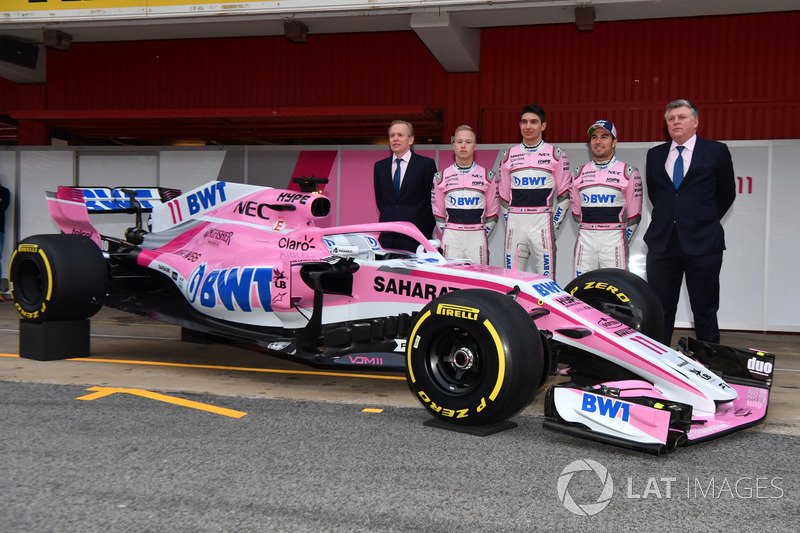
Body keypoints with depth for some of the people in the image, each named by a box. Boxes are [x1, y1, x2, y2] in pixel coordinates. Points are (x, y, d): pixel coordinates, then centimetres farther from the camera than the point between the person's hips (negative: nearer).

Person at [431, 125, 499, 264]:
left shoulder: (487, 176, 7)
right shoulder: (441, 177, 8)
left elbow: (493, 212, 10)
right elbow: (437, 211, 13)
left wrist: (482, 235, 3)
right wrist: (447, 235, 6)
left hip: (477, 238, 0)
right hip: (450, 238, 0)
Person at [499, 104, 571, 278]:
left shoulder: (556, 155, 5)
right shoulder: (509, 155, 13)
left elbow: (565, 193, 6)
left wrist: (554, 223, -1)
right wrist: (509, 222, 11)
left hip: (541, 222, -3)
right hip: (515, 222, 3)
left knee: (546, 277, -5)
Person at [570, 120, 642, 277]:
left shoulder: (628, 172, 3)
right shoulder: (580, 173, 12)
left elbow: (634, 214, 5)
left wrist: (622, 241, 3)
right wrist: (588, 232, 12)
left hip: (614, 240, -3)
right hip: (585, 240, 3)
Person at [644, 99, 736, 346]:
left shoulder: (716, 151, 2)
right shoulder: (655, 154, 12)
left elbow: (726, 194, 9)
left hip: (702, 243, -3)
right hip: (662, 242, 3)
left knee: (705, 311, 2)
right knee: (660, 310, 8)